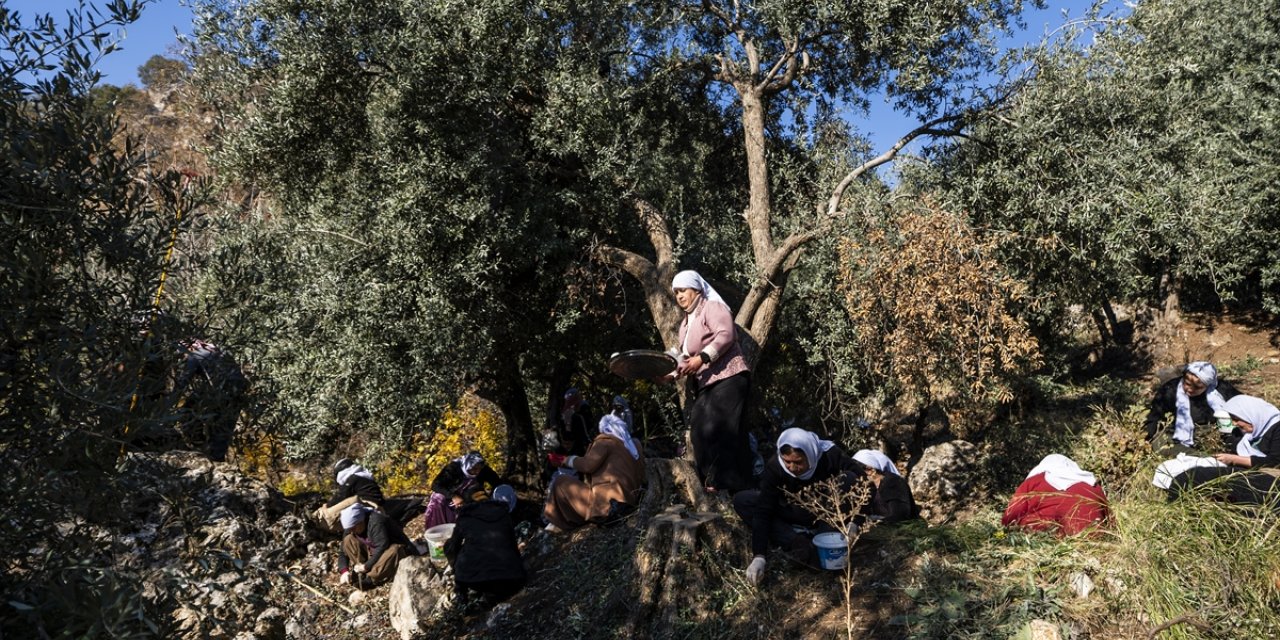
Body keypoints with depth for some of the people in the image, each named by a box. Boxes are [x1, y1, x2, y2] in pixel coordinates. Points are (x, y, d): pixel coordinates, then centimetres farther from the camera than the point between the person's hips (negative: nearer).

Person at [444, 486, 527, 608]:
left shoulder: (465, 518, 22)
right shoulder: (505, 516, 24)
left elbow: (452, 548, 33)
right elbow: (513, 547, 31)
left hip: (471, 578, 0)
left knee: (449, 545, 28)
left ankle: (461, 592, 24)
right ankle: (491, 596, 9)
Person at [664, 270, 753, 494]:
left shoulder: (712, 307, -1)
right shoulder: (685, 324, 25)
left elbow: (726, 335, -17)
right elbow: (685, 356, 23)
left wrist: (701, 358, -25)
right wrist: (672, 374, 4)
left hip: (728, 377, -9)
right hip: (705, 384, 9)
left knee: (720, 429, -17)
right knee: (700, 431, -2)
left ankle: (730, 484, -16)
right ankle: (712, 482, -1)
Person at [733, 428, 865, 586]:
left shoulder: (830, 455, -26)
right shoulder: (774, 468, -26)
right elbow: (763, 512, -28)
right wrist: (758, 556, -37)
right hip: (791, 516, 1)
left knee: (849, 479, -30)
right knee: (741, 500, -21)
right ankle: (797, 543, -27)